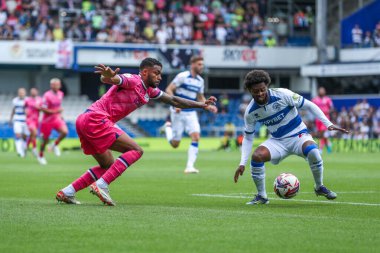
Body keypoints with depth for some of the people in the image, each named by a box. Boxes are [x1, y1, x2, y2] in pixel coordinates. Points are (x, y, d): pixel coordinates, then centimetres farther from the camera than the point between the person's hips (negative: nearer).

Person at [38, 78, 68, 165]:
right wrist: (55, 111, -25)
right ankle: (41, 156, 31)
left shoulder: (60, 94, 2)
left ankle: (55, 145, 4)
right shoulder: (47, 96, -20)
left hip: (57, 118, 5)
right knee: (45, 140, 7)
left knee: (64, 131, -22)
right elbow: (43, 109, -21)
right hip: (47, 120, -5)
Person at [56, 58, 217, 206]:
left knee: (108, 165, 18)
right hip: (96, 119, -10)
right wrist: (109, 76, -54)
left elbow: (173, 100, 29)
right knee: (136, 150, -12)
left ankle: (67, 192, 10)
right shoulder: (132, 81, -9)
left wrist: (201, 105, 27)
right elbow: (110, 79, -30)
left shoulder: (149, 91, 19)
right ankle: (101, 185, -21)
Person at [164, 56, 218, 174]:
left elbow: (200, 98, 19)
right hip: (178, 112, -5)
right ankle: (168, 127, 33)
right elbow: (168, 90, -12)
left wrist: (209, 106, 1)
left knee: (196, 137, -16)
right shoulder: (182, 76, -12)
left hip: (191, 113, 5)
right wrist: (174, 104, -25)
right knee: (175, 144, 0)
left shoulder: (200, 81, 7)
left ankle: (190, 166, -13)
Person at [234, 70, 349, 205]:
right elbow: (248, 138, 3)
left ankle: (319, 187, -8)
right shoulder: (251, 112, -8)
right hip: (277, 141, 2)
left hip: (298, 135, -2)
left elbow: (309, 105, -10)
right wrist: (242, 163, -7)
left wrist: (328, 124, -18)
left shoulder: (282, 95, -18)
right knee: (257, 156, -27)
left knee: (313, 152, -35)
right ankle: (261, 196, -7)